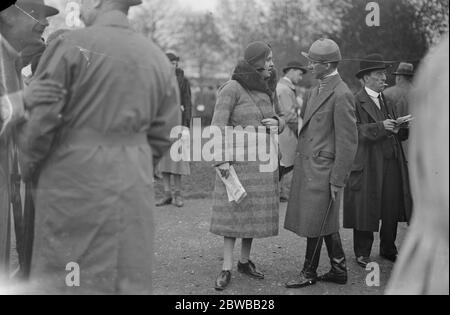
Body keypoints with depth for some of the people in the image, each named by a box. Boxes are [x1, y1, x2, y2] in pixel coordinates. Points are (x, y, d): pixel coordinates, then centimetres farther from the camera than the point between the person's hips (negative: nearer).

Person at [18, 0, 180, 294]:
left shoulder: (72, 46, -8)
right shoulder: (158, 57, 6)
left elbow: (39, 118, -10)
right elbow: (163, 134, 6)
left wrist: (28, 166, 6)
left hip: (73, 180, -4)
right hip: (133, 188, 4)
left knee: (60, 278, 7)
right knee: (128, 277, 12)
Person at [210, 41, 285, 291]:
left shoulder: (267, 90, 10)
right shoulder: (232, 88, -10)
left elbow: (276, 119, 21)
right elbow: (218, 126, -13)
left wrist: (277, 123, -3)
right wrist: (222, 159, -20)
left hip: (264, 158, 6)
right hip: (237, 157, -6)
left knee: (255, 210, 9)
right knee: (233, 210, -4)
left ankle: (245, 261, 22)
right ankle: (227, 268, 2)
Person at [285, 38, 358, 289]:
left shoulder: (342, 95, -16)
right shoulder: (316, 91, 13)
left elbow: (348, 142, -16)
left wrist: (337, 180, -16)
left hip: (323, 170, -9)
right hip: (307, 167, 9)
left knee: (316, 223, 2)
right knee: (326, 224, 15)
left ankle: (310, 273, 16)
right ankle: (339, 270, 26)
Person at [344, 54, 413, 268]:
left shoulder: (387, 101, 18)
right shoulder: (356, 102, -5)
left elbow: (398, 135, 18)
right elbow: (355, 131, -16)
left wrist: (404, 128, -3)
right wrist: (380, 127, -24)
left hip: (392, 163, 6)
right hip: (367, 166, -6)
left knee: (392, 210, 9)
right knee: (365, 209, 0)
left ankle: (388, 249, 25)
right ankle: (362, 253, 13)